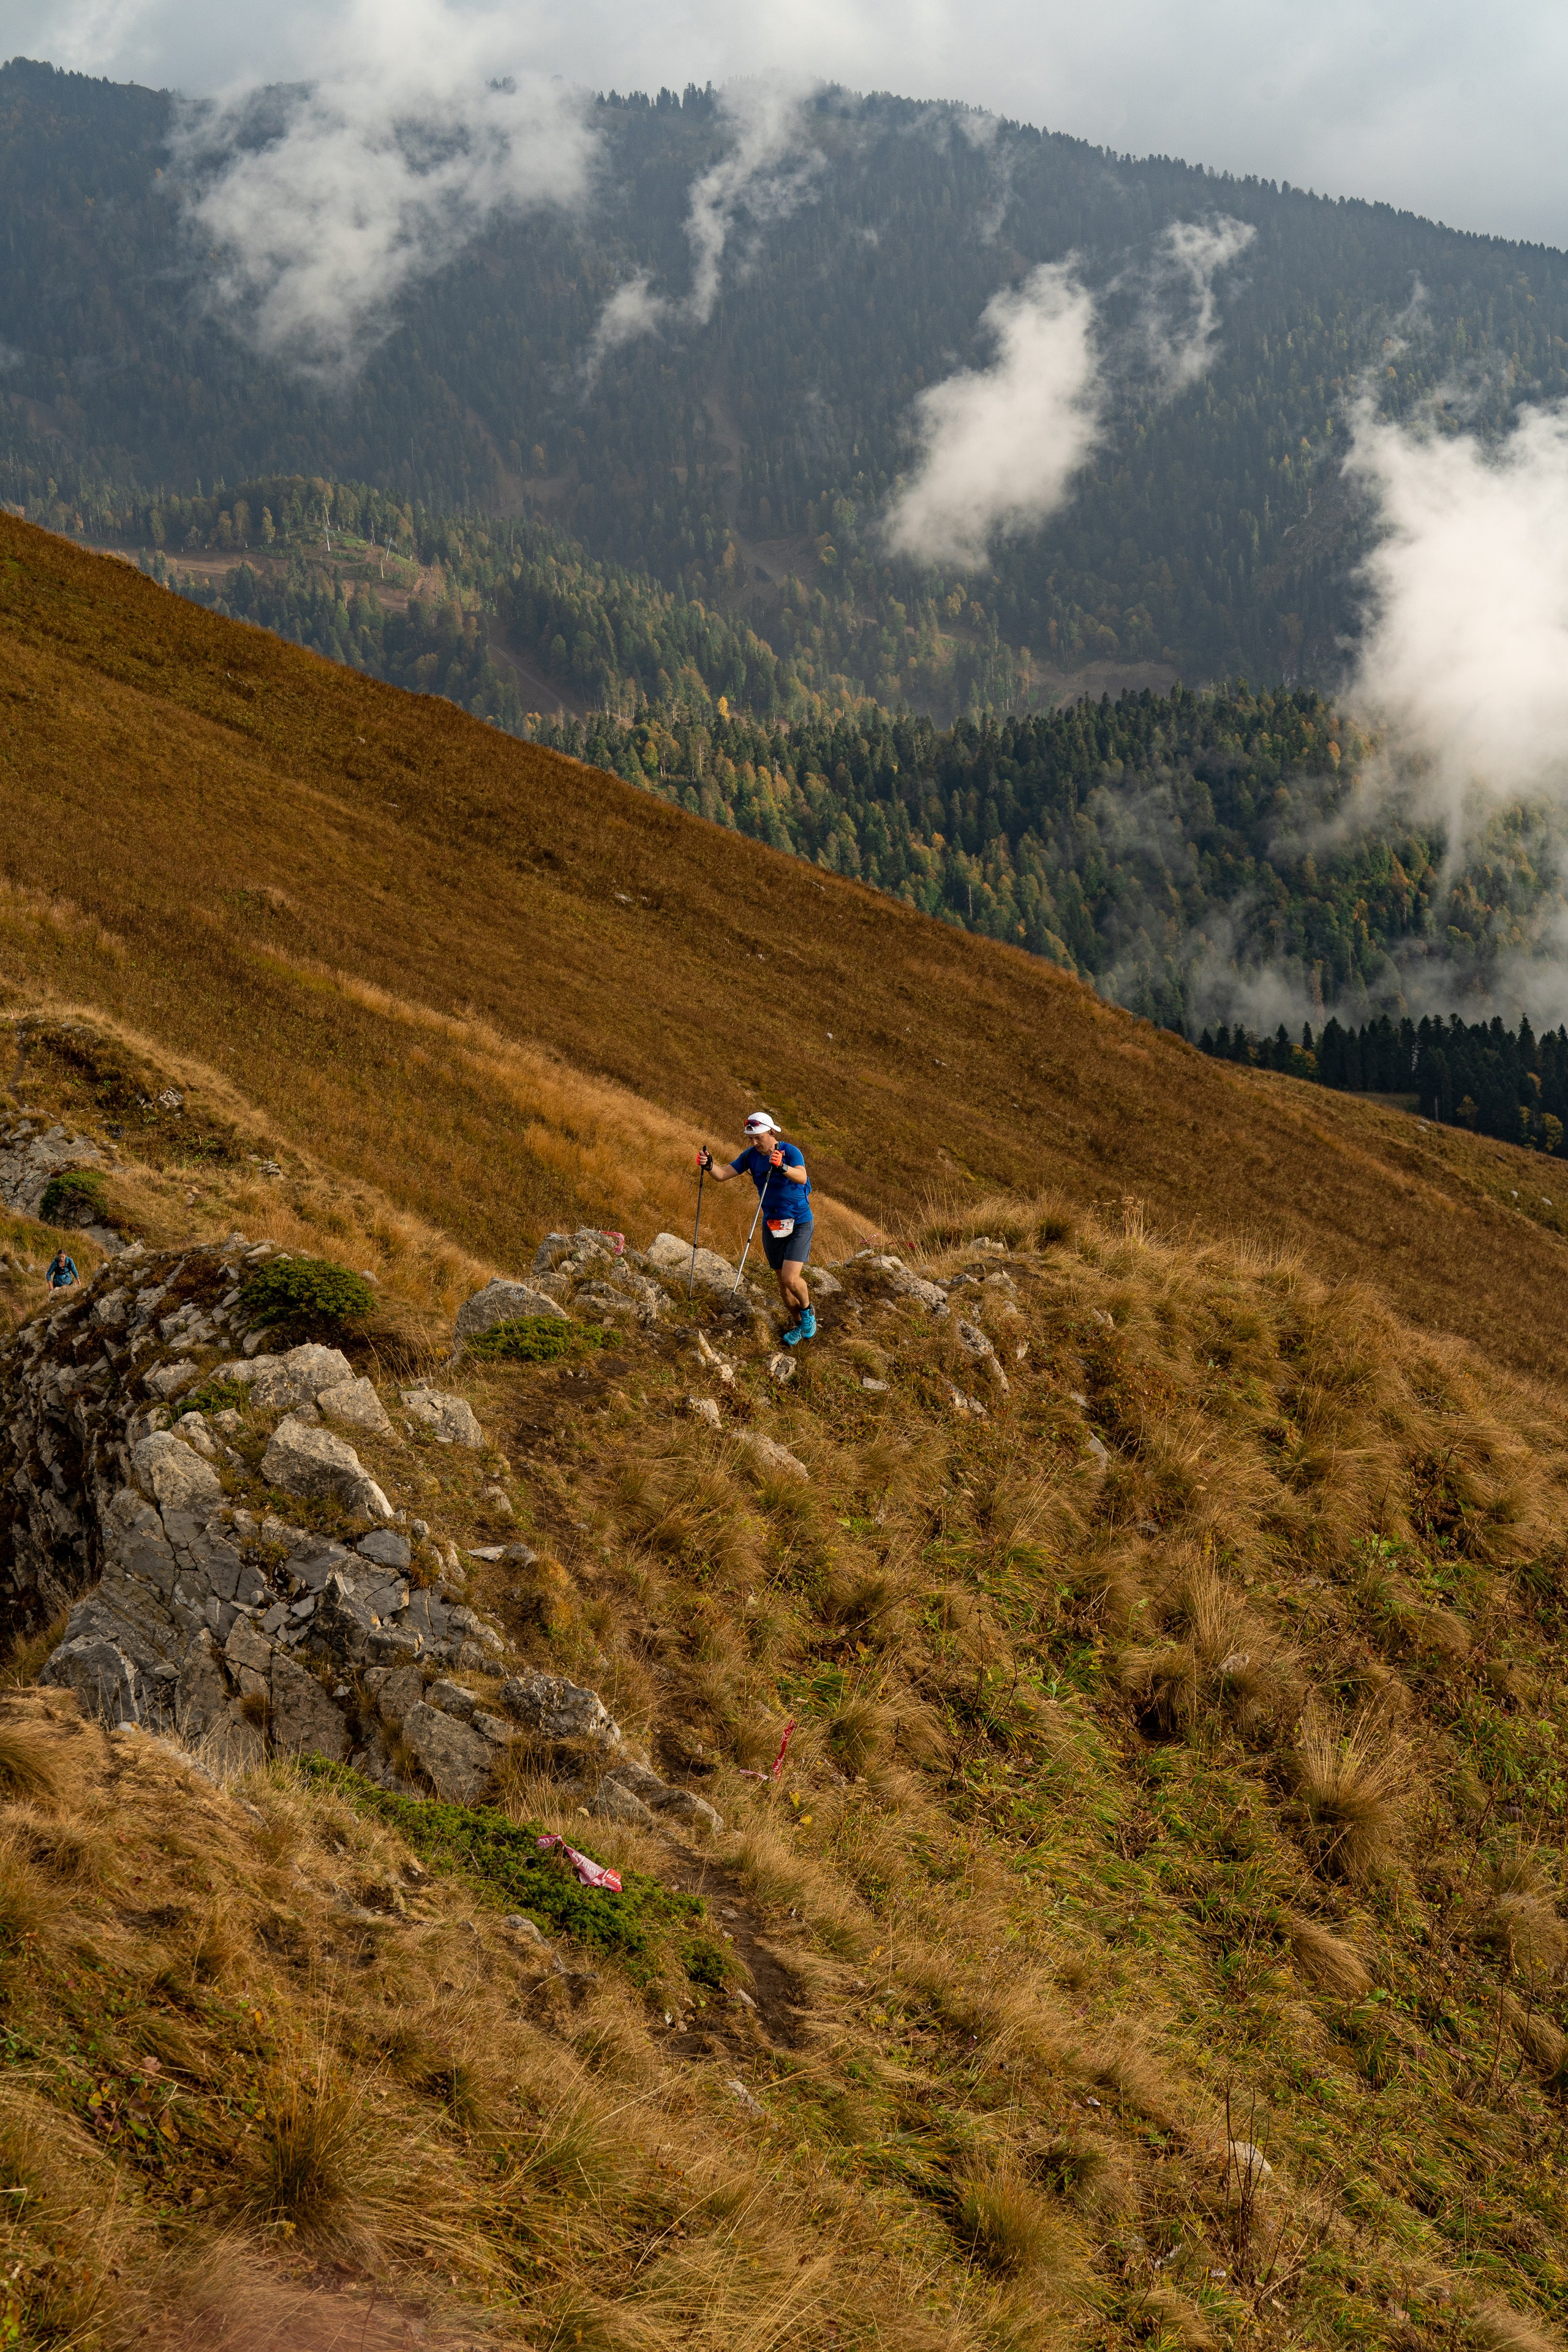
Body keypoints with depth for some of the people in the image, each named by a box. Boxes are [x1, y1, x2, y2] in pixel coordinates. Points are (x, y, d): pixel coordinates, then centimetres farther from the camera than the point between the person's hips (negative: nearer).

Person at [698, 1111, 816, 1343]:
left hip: (799, 1223, -5)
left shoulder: (790, 1151, -18)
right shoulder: (751, 1156, -2)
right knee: (782, 1282, 11)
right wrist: (709, 1166, -29)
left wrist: (782, 1167, -56)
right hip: (771, 1225, 5)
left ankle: (807, 1311, 12)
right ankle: (798, 1324, 30)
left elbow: (802, 1177, -37)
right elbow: (722, 1176, -7)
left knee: (791, 1278, -17)